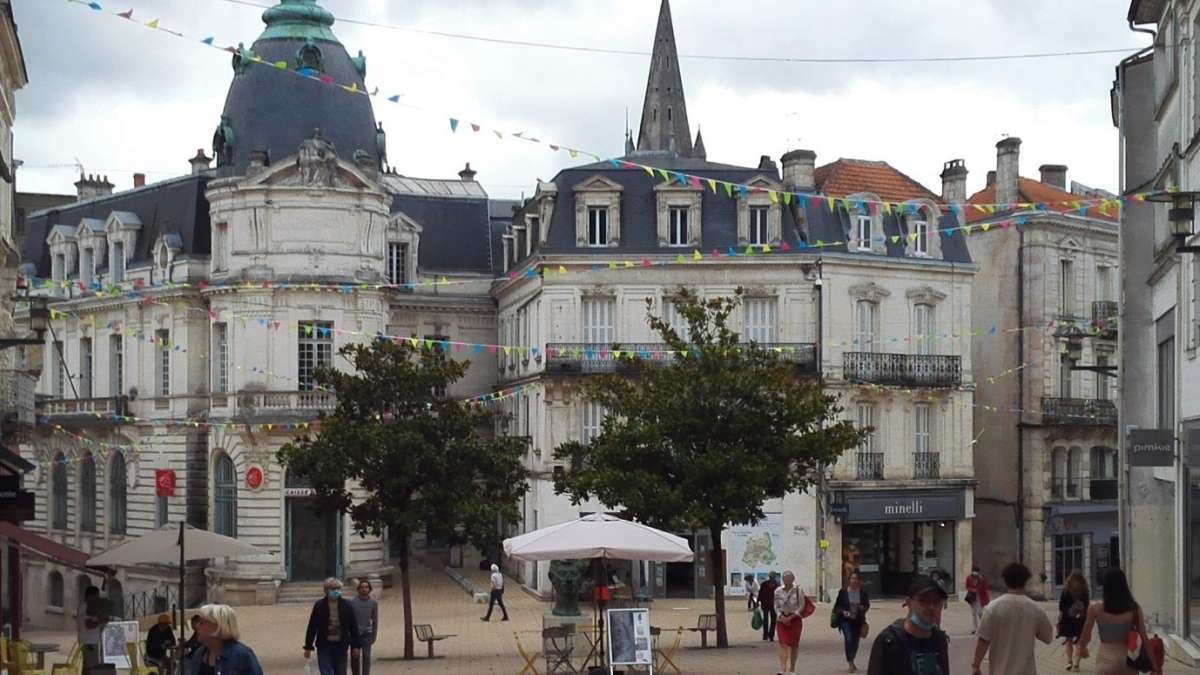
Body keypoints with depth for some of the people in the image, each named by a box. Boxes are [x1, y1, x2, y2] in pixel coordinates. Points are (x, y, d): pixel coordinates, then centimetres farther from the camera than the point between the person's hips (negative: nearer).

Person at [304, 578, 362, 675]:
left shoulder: (346, 606, 1)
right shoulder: (319, 606, -3)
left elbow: (354, 627, 4)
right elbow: (312, 628, 0)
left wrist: (356, 646, 2)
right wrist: (308, 647, -1)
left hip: (341, 646, 2)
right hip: (324, 646, -2)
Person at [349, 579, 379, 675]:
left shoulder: (373, 603, 0)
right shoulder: (353, 602, -4)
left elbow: (375, 620, 6)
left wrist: (374, 636, 5)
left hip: (367, 632, 0)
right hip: (355, 633, 0)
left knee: (366, 657, -7)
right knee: (355, 657, 3)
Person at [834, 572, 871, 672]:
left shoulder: (863, 593, -2)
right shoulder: (843, 592, -7)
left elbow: (867, 604, 11)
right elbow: (837, 606, -1)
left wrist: (863, 608, -11)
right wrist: (843, 612, -20)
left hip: (858, 620, 3)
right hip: (846, 620, -3)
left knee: (855, 642, 11)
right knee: (849, 640, -19)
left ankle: (851, 662, 34)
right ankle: (850, 664, -10)